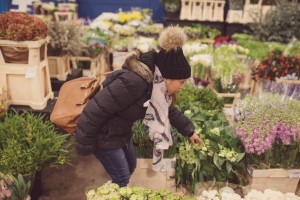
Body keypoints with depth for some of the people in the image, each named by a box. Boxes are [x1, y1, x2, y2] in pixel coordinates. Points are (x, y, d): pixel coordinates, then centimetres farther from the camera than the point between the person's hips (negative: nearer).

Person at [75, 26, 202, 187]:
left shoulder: (156, 84, -7)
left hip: (122, 132, 9)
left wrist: (189, 131, 16)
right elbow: (94, 111, -31)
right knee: (122, 179, 6)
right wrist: (85, 148, -20)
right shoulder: (132, 83, -36)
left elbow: (169, 109, 12)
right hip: (104, 136, -9)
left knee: (130, 166, 25)